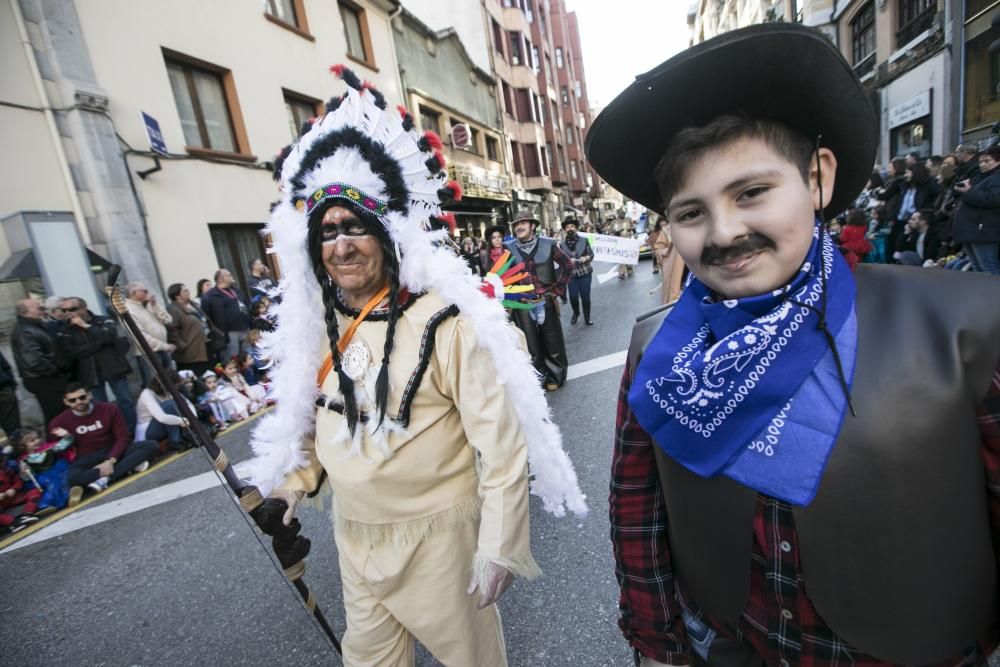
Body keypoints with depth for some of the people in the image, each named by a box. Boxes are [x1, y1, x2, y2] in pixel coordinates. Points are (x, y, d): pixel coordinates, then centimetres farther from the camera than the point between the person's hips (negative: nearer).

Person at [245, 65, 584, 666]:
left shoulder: (445, 320, -23)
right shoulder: (317, 327, -1)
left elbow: (501, 443, -20)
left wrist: (499, 547, -16)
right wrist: (290, 482, 15)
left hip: (439, 534, -5)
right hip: (353, 535, 6)